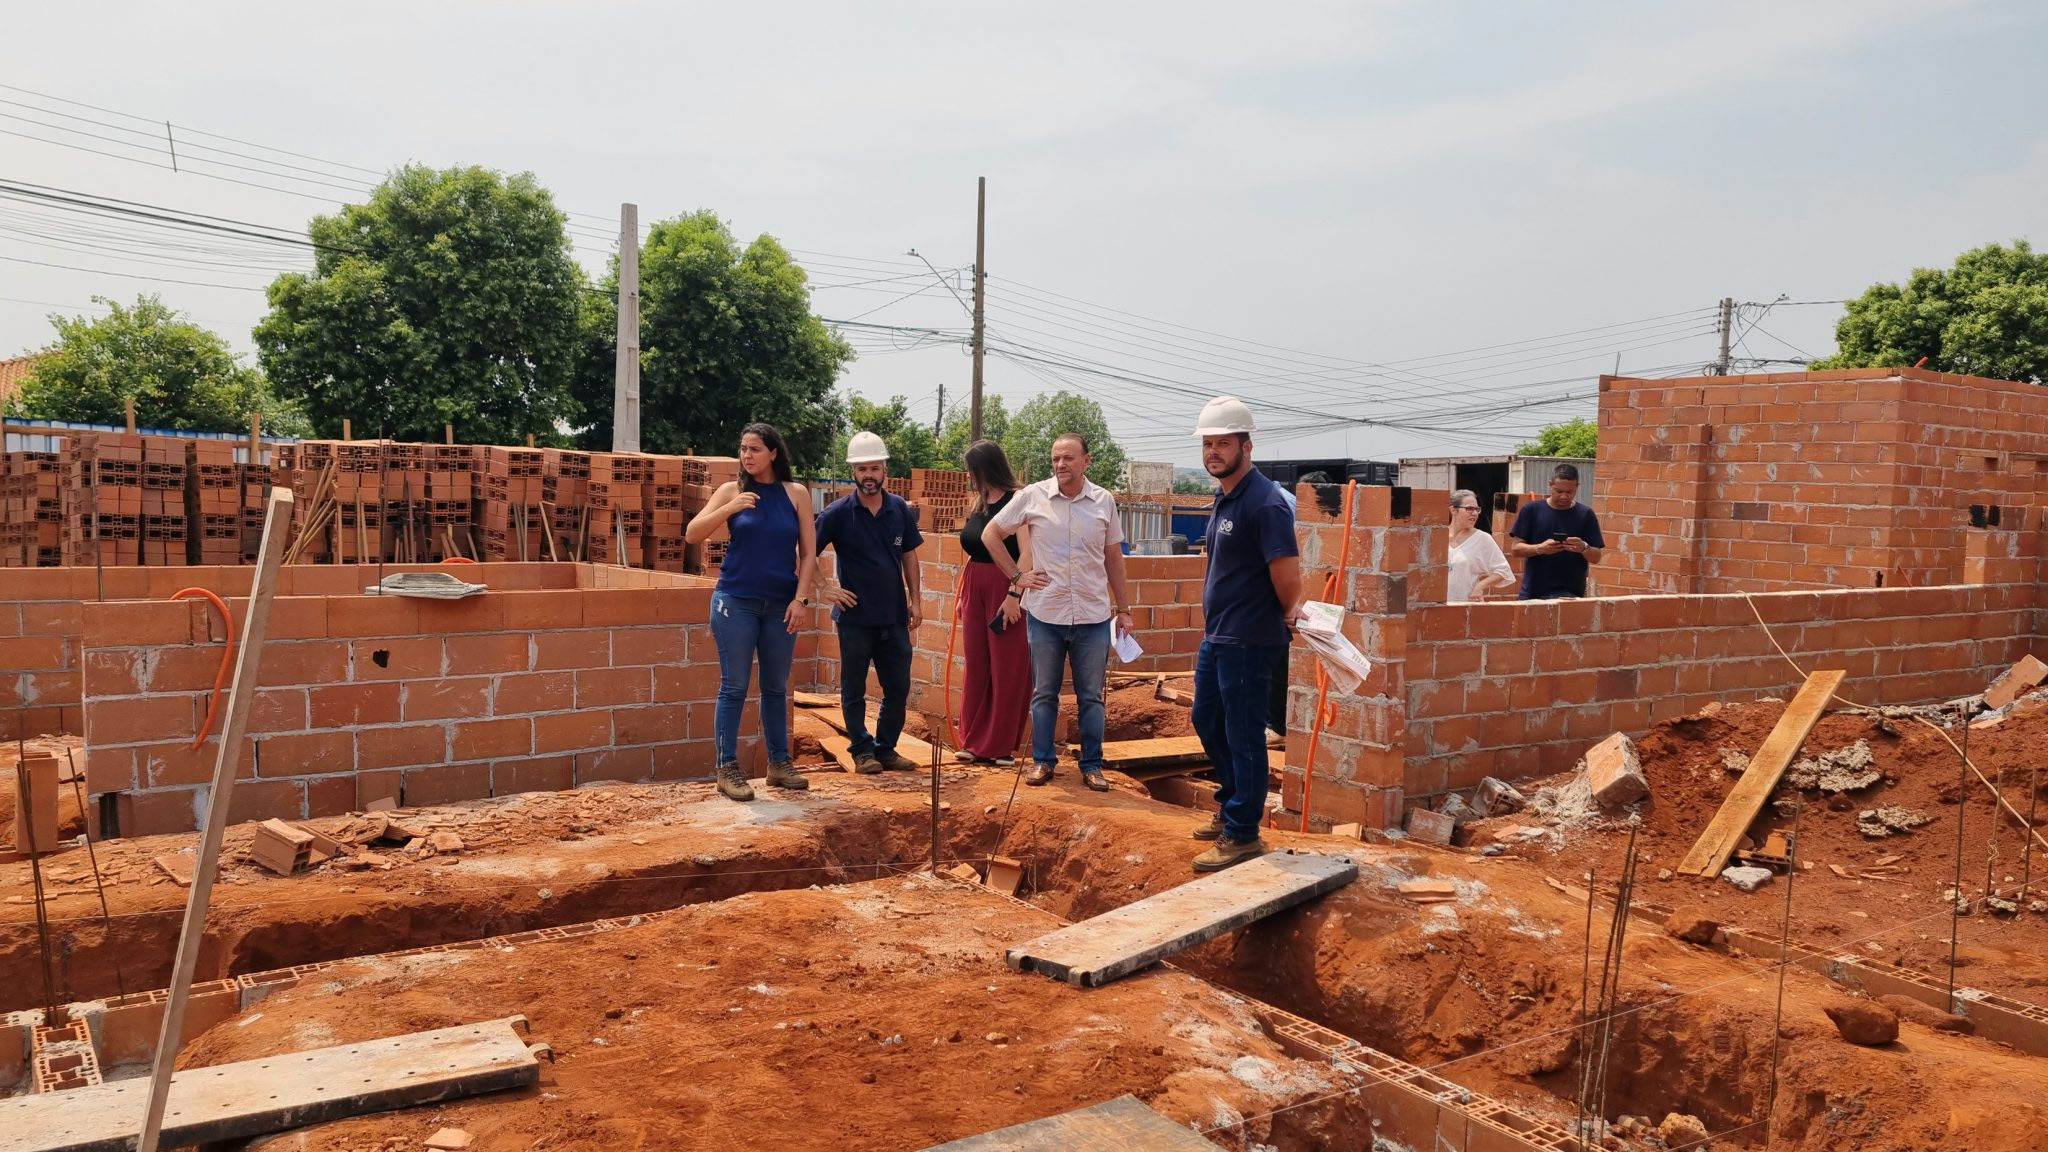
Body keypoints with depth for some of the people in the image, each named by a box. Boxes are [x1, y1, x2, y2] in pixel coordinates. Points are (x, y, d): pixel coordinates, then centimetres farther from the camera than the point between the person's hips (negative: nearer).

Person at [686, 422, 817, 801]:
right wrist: (730, 509, -18)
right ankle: (728, 768, 6)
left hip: (781, 606, 2)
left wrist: (800, 599, -4)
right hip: (735, 602, -2)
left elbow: (808, 551, 4)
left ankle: (779, 763, 21)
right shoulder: (732, 490, 0)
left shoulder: (796, 493, 3)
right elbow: (692, 535, -5)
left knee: (776, 687, 11)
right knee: (734, 686, 0)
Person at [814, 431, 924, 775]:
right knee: (854, 690, 7)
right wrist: (824, 591, -9)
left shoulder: (900, 509, 2)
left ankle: (886, 749, 22)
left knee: (898, 688, 8)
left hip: (894, 616, 3)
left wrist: (915, 599, 8)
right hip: (855, 615, -3)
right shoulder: (838, 513, -9)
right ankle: (862, 751, 20)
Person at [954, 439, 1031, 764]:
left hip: (1007, 589, -7)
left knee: (1007, 669, 0)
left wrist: (1014, 594, -23)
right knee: (976, 666, 10)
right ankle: (974, 742, 19)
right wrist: (964, 594, 15)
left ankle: (1001, 746, 10)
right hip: (975, 588, 8)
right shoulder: (979, 505, 13)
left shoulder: (1017, 501, -10)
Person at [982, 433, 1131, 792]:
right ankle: (1042, 760, 22)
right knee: (1044, 693, 10)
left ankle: (1092, 766, 18)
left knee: (1091, 696, 8)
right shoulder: (1033, 496, -4)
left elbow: (1114, 557, 10)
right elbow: (991, 534, 5)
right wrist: (1016, 576, -1)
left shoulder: (1104, 501, 1)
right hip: (1045, 614, -1)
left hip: (1093, 616, 1)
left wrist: (1123, 608, 11)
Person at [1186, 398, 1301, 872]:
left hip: (1247, 641, -10)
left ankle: (1242, 834, 11)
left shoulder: (1264, 502, -18)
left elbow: (1287, 573, -21)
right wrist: (1209, 629, 18)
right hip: (1216, 637, 10)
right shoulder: (1224, 500, 12)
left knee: (1243, 736, 0)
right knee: (1206, 721, 20)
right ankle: (1232, 807, 37)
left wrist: (1289, 615, -5)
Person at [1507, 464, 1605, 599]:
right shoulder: (1531, 510, 2)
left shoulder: (1585, 515, 4)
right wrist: (1539, 549, -18)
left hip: (1570, 593, -1)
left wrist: (1584, 548, -17)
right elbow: (1516, 549, 0)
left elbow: (1596, 557, 4)